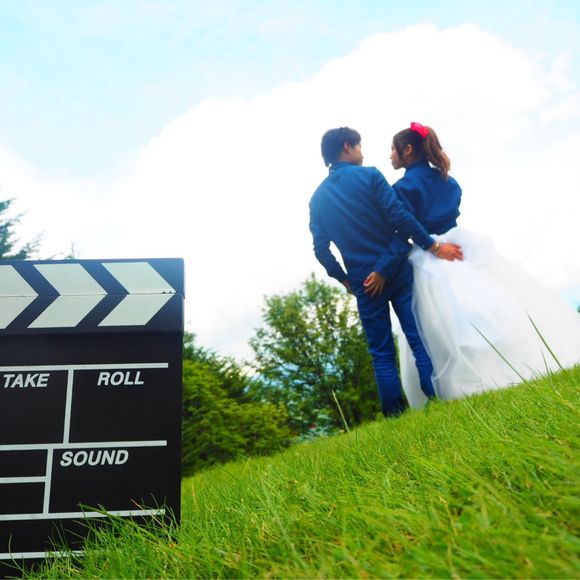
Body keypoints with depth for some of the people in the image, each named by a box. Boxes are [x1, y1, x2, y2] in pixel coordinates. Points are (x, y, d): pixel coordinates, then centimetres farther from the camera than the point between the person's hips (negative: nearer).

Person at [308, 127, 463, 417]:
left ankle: (395, 415, 11)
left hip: (363, 282, 3)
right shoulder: (369, 175, -2)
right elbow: (399, 216, -13)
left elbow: (321, 250, 4)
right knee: (420, 339, 2)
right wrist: (434, 246, -7)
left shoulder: (317, 198, 8)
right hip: (397, 269, -3)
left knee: (382, 353, 9)